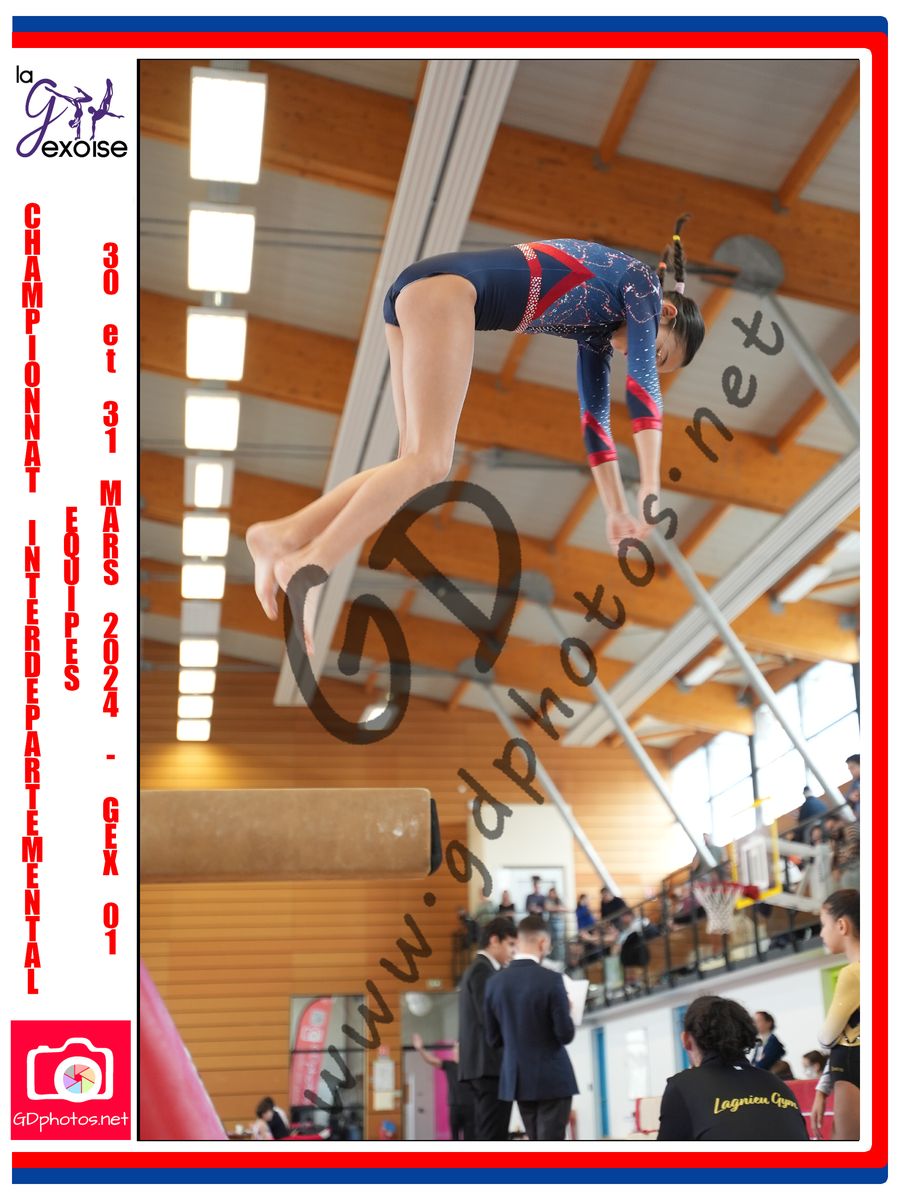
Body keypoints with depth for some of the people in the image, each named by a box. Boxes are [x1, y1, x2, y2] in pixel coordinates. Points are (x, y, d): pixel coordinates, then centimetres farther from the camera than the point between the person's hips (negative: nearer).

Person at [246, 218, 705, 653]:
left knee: (420, 463, 3)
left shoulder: (600, 327, 30)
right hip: (446, 289, -9)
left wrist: (618, 511, 29)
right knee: (428, 461, -16)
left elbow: (595, 415, 31)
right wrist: (650, 489, -5)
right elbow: (642, 384, -3)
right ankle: (310, 566, -28)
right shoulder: (643, 286, 9)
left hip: (413, 296, 9)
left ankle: (283, 536, -7)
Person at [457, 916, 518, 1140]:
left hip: (484, 1064, 10)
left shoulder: (478, 969, 22)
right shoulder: (483, 970, -10)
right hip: (491, 1065, -10)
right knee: (493, 1137, -12)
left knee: (488, 1136, 9)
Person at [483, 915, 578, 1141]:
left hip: (516, 1077, 5)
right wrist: (567, 1011, 5)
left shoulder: (495, 982, -1)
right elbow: (566, 1034, -14)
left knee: (536, 1144, 18)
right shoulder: (551, 980, -16)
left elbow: (493, 1038, 5)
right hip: (552, 1077, -5)